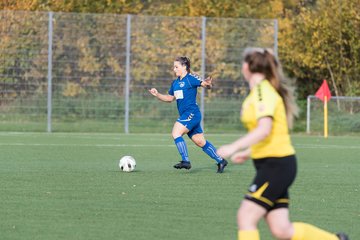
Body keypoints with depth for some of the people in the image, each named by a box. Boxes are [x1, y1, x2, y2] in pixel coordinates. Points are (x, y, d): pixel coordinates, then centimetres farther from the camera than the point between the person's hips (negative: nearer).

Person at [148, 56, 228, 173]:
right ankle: (220, 161, 21)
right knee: (200, 142, 12)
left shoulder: (191, 78, -9)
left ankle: (186, 161, -17)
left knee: (176, 133, -19)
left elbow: (205, 84, -14)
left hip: (192, 113, -9)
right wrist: (157, 94, 10)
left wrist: (208, 83, -38)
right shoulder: (175, 82, 16)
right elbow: (170, 98, 24)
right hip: (185, 115, 9)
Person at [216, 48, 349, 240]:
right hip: (273, 165, 9)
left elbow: (264, 129, -26)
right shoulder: (261, 91, 15)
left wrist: (234, 148, -28)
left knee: (246, 217, -11)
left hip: (276, 165, -9)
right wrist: (248, 153, 24)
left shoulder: (262, 91, -13)